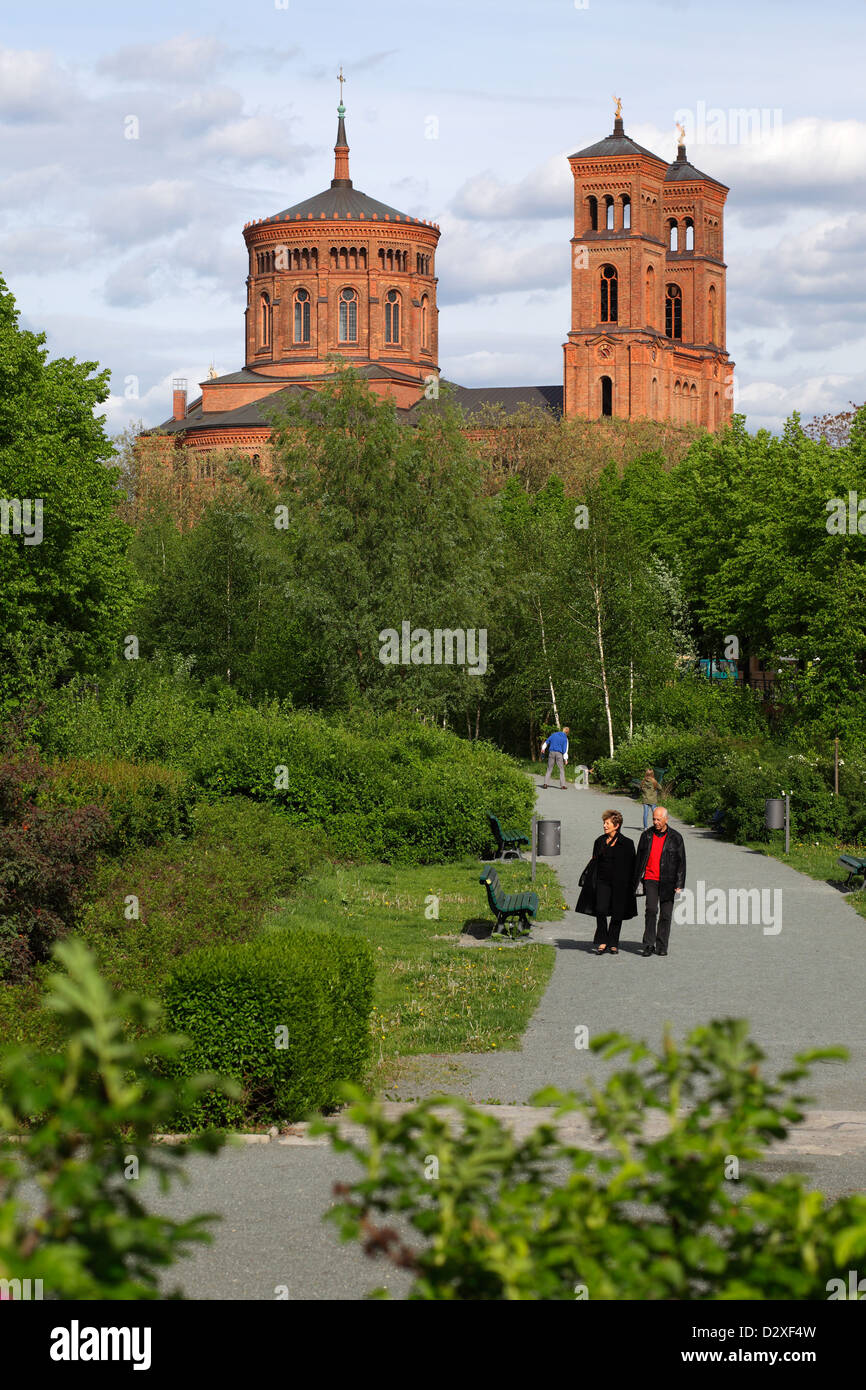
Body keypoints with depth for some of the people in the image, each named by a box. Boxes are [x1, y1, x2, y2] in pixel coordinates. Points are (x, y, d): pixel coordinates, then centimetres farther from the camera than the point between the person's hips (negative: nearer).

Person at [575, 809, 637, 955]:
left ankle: (613, 944, 13)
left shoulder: (627, 843, 0)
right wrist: (585, 876, 6)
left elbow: (631, 867, 1)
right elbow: (594, 862, 15)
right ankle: (602, 943, -5)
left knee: (617, 914, 2)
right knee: (600, 910, -13)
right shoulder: (600, 841, 10)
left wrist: (631, 886, -2)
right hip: (602, 881, 2)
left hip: (619, 883, -2)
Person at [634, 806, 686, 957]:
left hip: (667, 882, 0)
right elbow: (639, 859, 13)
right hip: (650, 878, 0)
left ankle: (661, 946, 12)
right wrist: (636, 882, 13)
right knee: (651, 910, -16)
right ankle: (648, 944, -12)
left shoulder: (675, 837, 1)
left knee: (665, 914, 2)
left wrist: (679, 884, -4)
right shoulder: (647, 836, 6)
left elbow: (681, 862, 3)